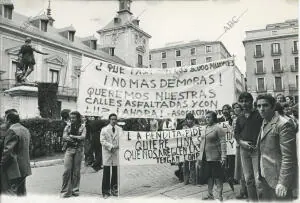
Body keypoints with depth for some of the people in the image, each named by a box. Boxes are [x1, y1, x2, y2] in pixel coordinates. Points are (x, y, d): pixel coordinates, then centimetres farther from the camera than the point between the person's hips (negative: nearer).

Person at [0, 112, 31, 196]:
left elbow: (7, 150, -19)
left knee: (12, 193, -3)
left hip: (15, 169, -9)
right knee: (22, 192, 18)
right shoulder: (26, 130, 12)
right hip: (24, 167, 9)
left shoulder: (12, 131, -16)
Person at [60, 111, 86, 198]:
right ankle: (65, 191, 2)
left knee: (76, 170, 3)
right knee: (67, 170, -7)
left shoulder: (82, 127, 5)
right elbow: (64, 137, -2)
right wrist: (77, 138, -17)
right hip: (69, 149, 1)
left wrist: (72, 136, -15)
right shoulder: (68, 126, 10)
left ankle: (75, 190, 15)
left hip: (78, 150, -1)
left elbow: (83, 137, -9)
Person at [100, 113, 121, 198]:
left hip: (116, 152, 2)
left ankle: (114, 190, 17)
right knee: (106, 173, -1)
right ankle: (105, 191, 6)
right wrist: (111, 146, -14)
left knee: (115, 172, 4)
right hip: (107, 152, -2)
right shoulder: (104, 129, 7)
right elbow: (102, 141, -3)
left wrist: (117, 146, -14)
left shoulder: (120, 129, 12)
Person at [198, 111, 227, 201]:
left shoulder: (218, 128, -9)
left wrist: (223, 156, -21)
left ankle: (219, 195, 10)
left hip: (215, 157, -7)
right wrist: (200, 155, 17)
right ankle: (210, 194, 25)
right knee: (209, 176, 14)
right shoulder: (206, 128, 14)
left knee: (218, 177, 0)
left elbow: (223, 143, -14)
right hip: (206, 157, 7)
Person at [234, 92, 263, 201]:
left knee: (258, 179, -11)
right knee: (248, 179, 12)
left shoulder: (259, 114, -2)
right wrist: (241, 142, -4)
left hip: (257, 149, -5)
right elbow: (236, 133, 14)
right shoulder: (240, 118, 14)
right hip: (244, 150, 5)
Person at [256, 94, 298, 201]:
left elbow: (288, 157, -18)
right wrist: (259, 174, 15)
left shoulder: (283, 124, -14)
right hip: (265, 179, 8)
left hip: (278, 179, -8)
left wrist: (283, 183, -20)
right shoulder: (264, 124, 13)